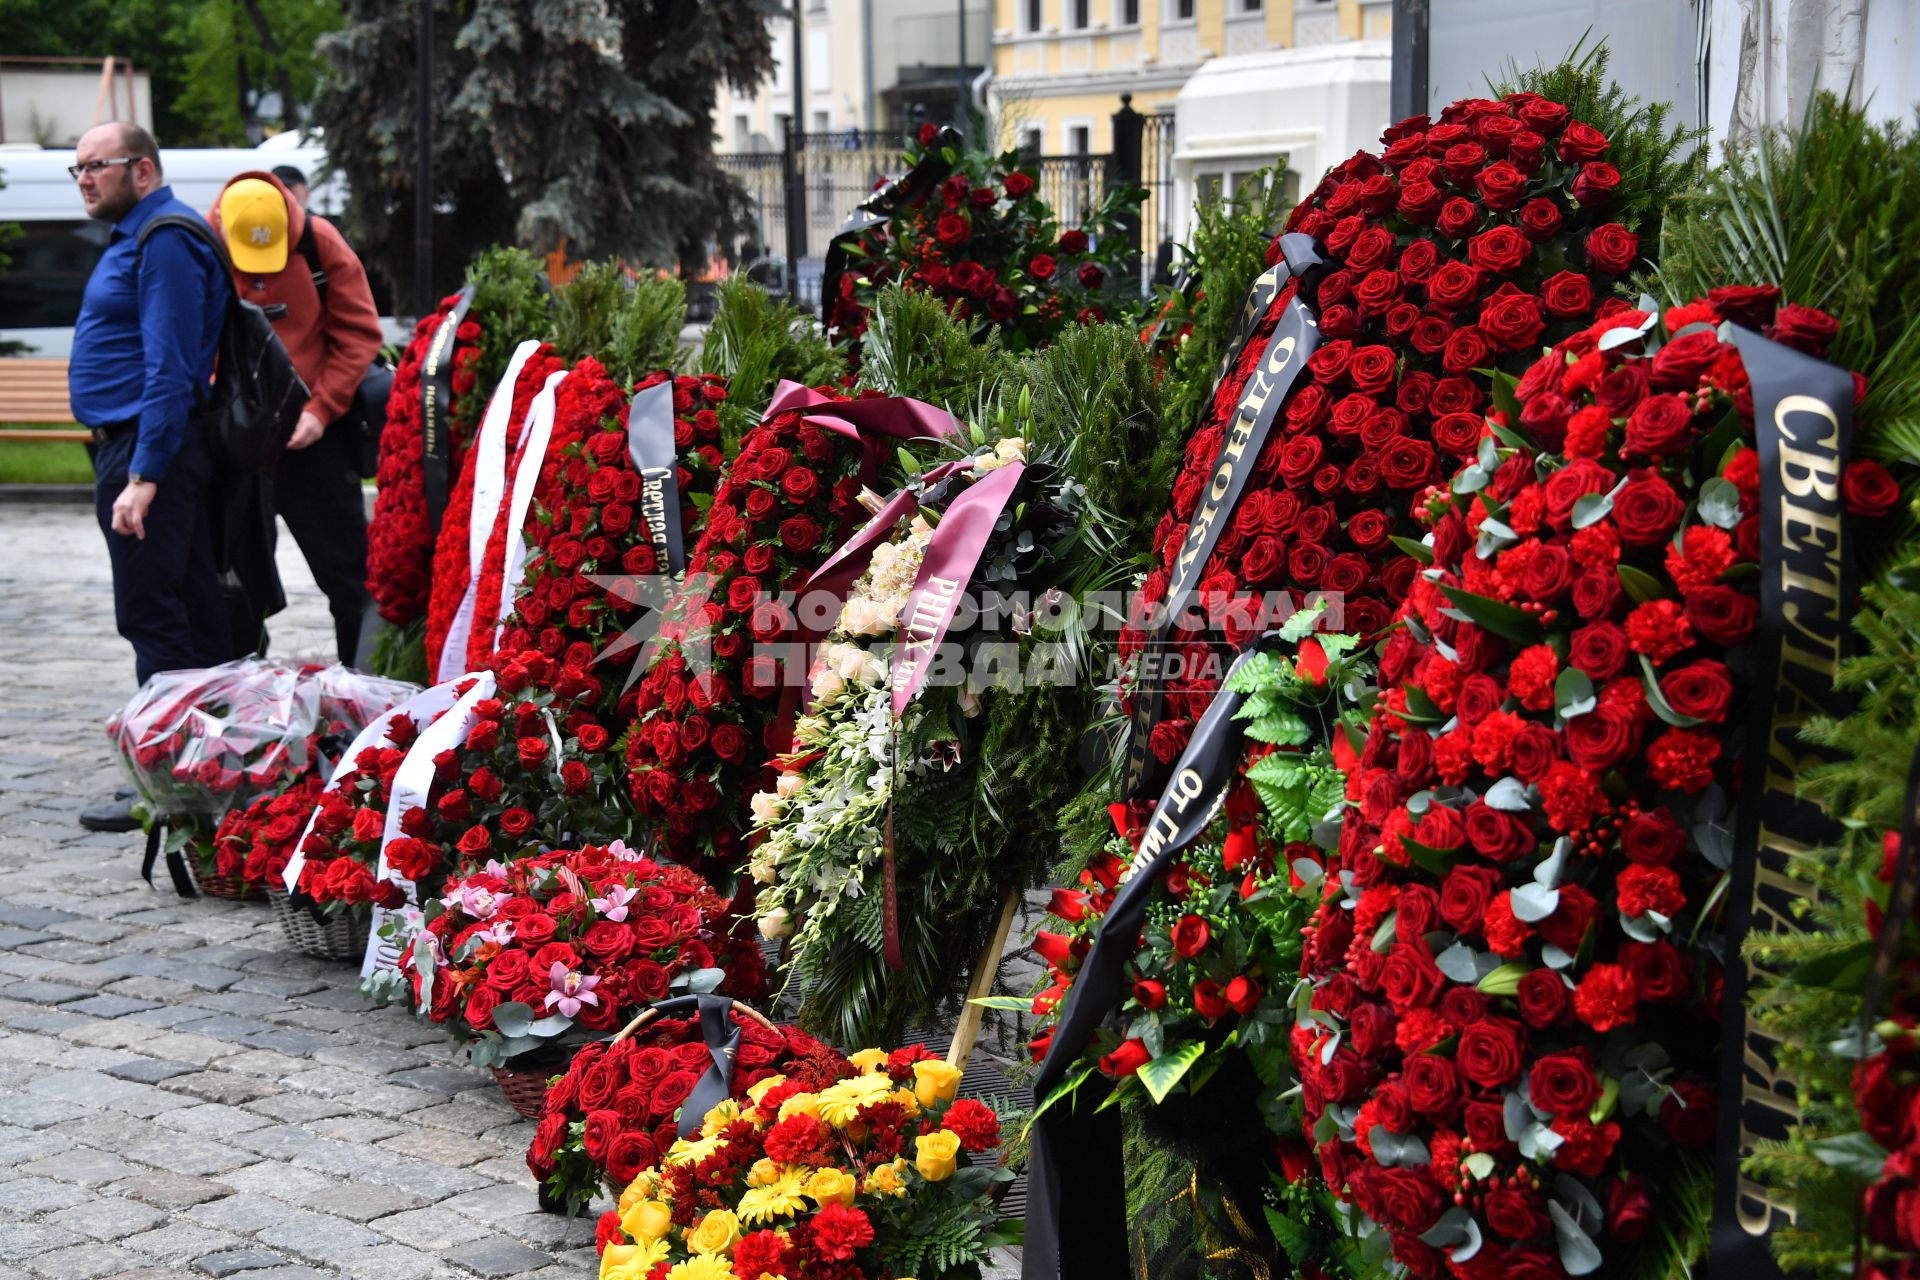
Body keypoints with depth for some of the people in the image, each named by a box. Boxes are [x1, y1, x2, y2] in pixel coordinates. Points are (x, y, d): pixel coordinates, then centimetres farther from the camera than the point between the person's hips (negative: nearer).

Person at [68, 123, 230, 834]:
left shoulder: (165, 240, -14)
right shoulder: (135, 238, 18)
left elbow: (168, 368, -21)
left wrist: (142, 475, -24)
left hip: (147, 450, -11)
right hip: (133, 447, 11)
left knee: (152, 618, -8)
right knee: (193, 612, 12)